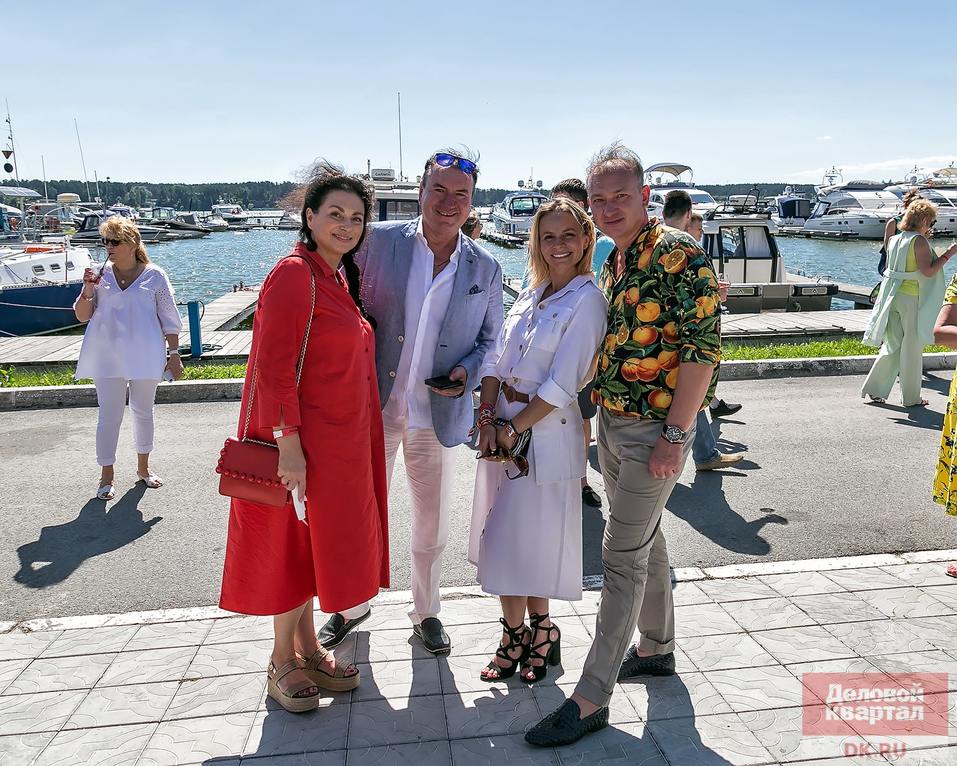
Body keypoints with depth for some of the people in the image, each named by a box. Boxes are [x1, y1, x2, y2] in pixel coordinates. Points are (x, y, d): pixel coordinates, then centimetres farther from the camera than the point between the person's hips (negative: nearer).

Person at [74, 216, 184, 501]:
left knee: (143, 411, 13)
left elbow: (169, 319, 1)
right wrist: (88, 290, -10)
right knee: (109, 415, 2)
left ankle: (143, 467, 30)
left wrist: (174, 353, -2)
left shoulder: (154, 276, -1)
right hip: (108, 357, 1)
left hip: (144, 357, -1)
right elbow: (82, 316, 7)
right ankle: (106, 476, 13)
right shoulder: (100, 275, 3)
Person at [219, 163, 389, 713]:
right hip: (302, 440, -9)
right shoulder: (295, 275, -16)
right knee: (295, 545, 4)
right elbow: (275, 368, -21)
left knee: (316, 543, 17)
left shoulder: (339, 278, 13)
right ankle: (283, 664, 22)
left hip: (338, 441, 9)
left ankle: (308, 649, 32)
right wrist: (288, 445, -24)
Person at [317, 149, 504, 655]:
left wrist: (467, 372, -11)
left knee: (431, 524, 15)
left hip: (438, 414, 1)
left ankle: (426, 613, 38)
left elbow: (489, 340, 8)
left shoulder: (485, 269, 1)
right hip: (373, 406, -1)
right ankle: (353, 605, 39)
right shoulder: (378, 241, -4)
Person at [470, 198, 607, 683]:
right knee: (504, 536, 11)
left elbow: (562, 384, -16)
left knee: (535, 537, 4)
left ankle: (536, 629, 27)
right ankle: (517, 634, 27)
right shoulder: (531, 294, 11)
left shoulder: (587, 300, -10)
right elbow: (495, 360, 6)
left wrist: (511, 429, -13)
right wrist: (487, 419, -7)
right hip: (502, 428, 6)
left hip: (547, 432, -6)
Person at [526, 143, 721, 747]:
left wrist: (674, 435, -21)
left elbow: (704, 347, -20)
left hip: (655, 430, -8)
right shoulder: (613, 261, 11)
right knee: (646, 539, 19)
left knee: (622, 556, -4)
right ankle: (657, 648, 38)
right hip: (611, 423, 8)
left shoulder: (678, 252, -15)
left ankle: (591, 698, 6)